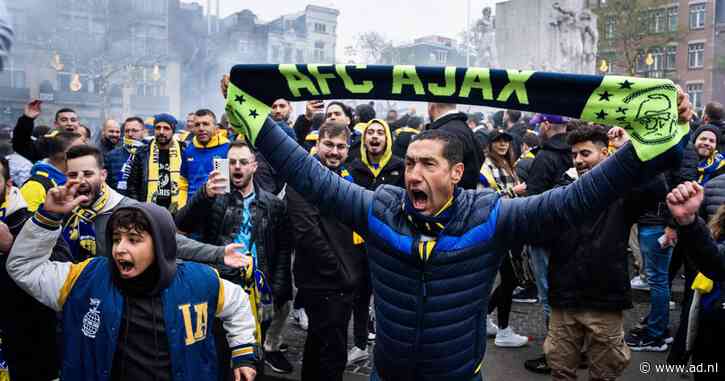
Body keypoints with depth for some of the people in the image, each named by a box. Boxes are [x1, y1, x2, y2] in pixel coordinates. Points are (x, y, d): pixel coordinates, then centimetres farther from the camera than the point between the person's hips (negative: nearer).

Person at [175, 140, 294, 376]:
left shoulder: (273, 205, 8)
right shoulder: (214, 198, 5)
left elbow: (283, 251, 6)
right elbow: (182, 225, -11)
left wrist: (277, 291, -3)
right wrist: (204, 194, -28)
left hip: (257, 290, 1)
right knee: (218, 359, 3)